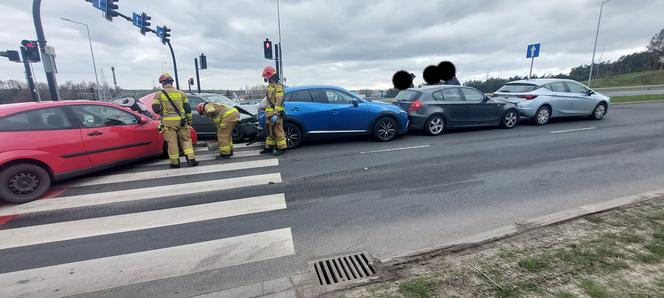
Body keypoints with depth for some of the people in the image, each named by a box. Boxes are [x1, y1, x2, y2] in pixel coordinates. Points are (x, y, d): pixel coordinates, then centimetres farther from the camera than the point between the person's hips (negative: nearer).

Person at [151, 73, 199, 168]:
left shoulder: (159, 94, 2)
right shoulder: (181, 93, 8)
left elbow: (155, 109, -1)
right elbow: (188, 108, 7)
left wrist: (162, 112, 20)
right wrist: (189, 120, 15)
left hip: (168, 121, -1)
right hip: (181, 120, 2)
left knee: (171, 141, 4)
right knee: (186, 140, 10)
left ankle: (175, 162, 10)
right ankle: (191, 159, 1)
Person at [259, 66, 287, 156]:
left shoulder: (278, 86, -12)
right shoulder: (270, 86, 19)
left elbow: (279, 101, -20)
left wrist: (275, 114, -25)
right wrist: (265, 108, 27)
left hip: (276, 113, -10)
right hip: (270, 113, 10)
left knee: (278, 131, -5)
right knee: (270, 131, 15)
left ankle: (281, 148, 2)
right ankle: (269, 147, 23)